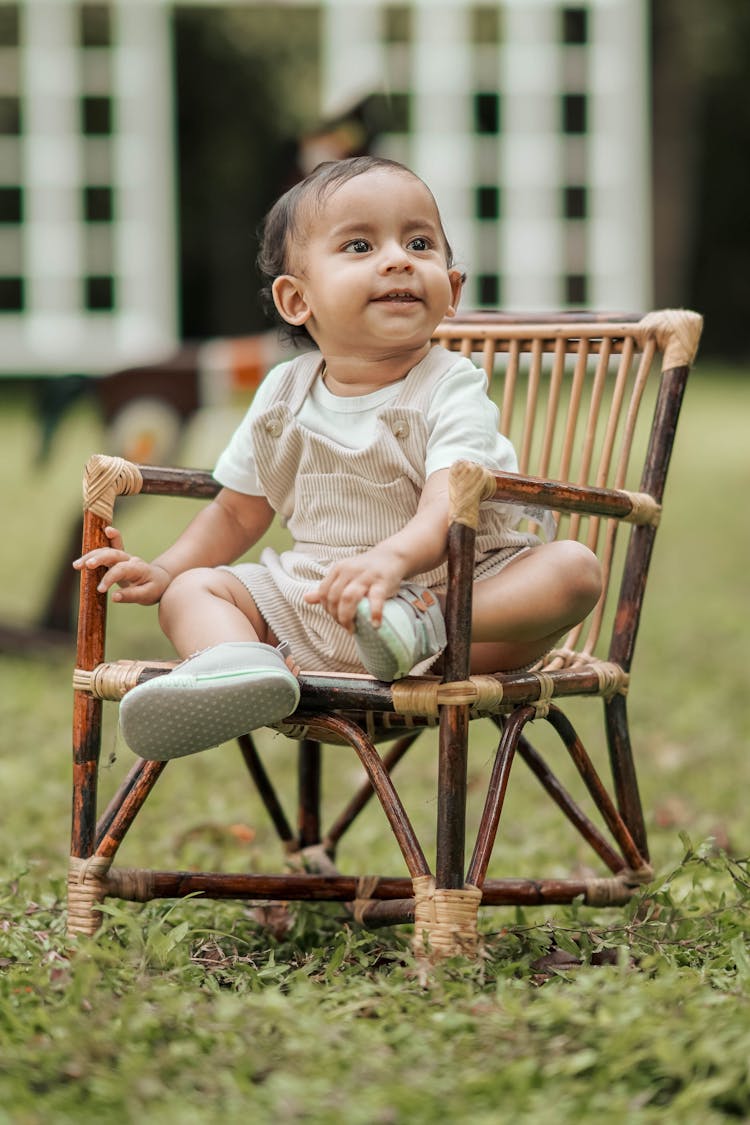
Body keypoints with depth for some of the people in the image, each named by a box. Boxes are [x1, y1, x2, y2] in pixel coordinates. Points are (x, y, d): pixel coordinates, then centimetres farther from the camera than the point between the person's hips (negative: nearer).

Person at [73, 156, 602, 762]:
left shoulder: (451, 388, -9)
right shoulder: (284, 395, 5)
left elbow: (447, 508, -27)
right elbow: (238, 512, 19)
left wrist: (393, 558, -48)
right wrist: (161, 573, 5)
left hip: (453, 581, -4)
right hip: (308, 601, 4)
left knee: (575, 568, -26)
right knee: (194, 588, -11)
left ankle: (429, 628, -45)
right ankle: (239, 662, -43)